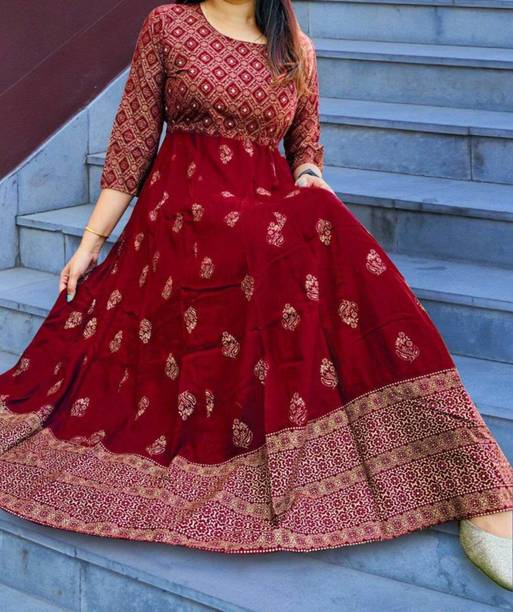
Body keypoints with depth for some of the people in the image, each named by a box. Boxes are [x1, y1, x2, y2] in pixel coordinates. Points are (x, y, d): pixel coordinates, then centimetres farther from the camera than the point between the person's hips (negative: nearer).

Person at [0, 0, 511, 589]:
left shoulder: (298, 50, 14)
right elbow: (132, 141, 8)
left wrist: (309, 178, -1)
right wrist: (89, 243, 7)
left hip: (271, 208, 3)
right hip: (185, 210, -3)